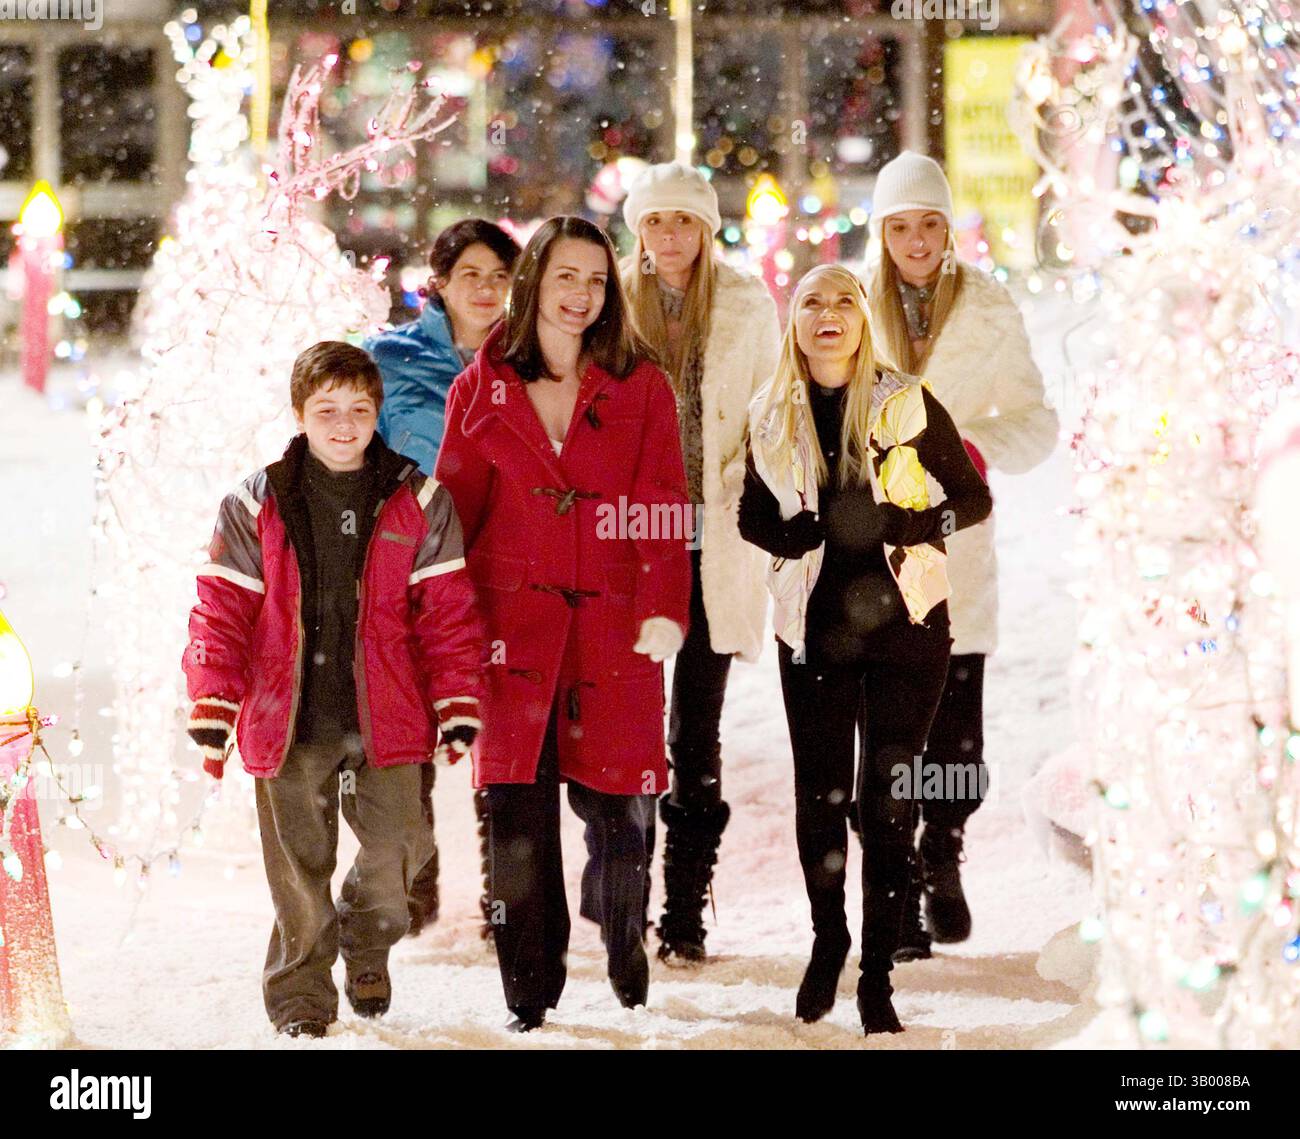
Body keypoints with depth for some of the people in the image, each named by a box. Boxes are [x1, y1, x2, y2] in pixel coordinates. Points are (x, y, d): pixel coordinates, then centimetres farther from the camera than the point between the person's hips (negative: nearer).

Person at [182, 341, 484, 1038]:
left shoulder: (417, 503, 3)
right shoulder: (256, 508, 1)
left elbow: (448, 613, 3)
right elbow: (222, 614, 0)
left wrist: (457, 712, -2)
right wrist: (212, 714, -6)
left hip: (384, 718, 1)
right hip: (290, 719, -1)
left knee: (396, 848, 0)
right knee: (300, 864, 3)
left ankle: (367, 942, 31)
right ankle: (301, 992, 21)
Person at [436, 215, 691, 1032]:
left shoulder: (641, 388, 9)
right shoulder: (481, 391, 11)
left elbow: (662, 506, 0)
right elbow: (454, 511, 12)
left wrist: (665, 608, -13)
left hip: (613, 627, 0)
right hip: (511, 626, 1)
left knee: (618, 811, -1)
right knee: (518, 813, -3)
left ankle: (628, 986, 20)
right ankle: (529, 994, 5)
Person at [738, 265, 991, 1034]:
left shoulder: (906, 405, -3)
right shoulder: (771, 418, 5)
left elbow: (974, 499, -1)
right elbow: (754, 518, 14)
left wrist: (899, 524, -18)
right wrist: (801, 532, -9)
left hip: (904, 623, -2)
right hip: (814, 626, 2)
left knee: (890, 798, -2)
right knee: (820, 793, 5)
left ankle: (878, 972, 5)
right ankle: (827, 940, 27)